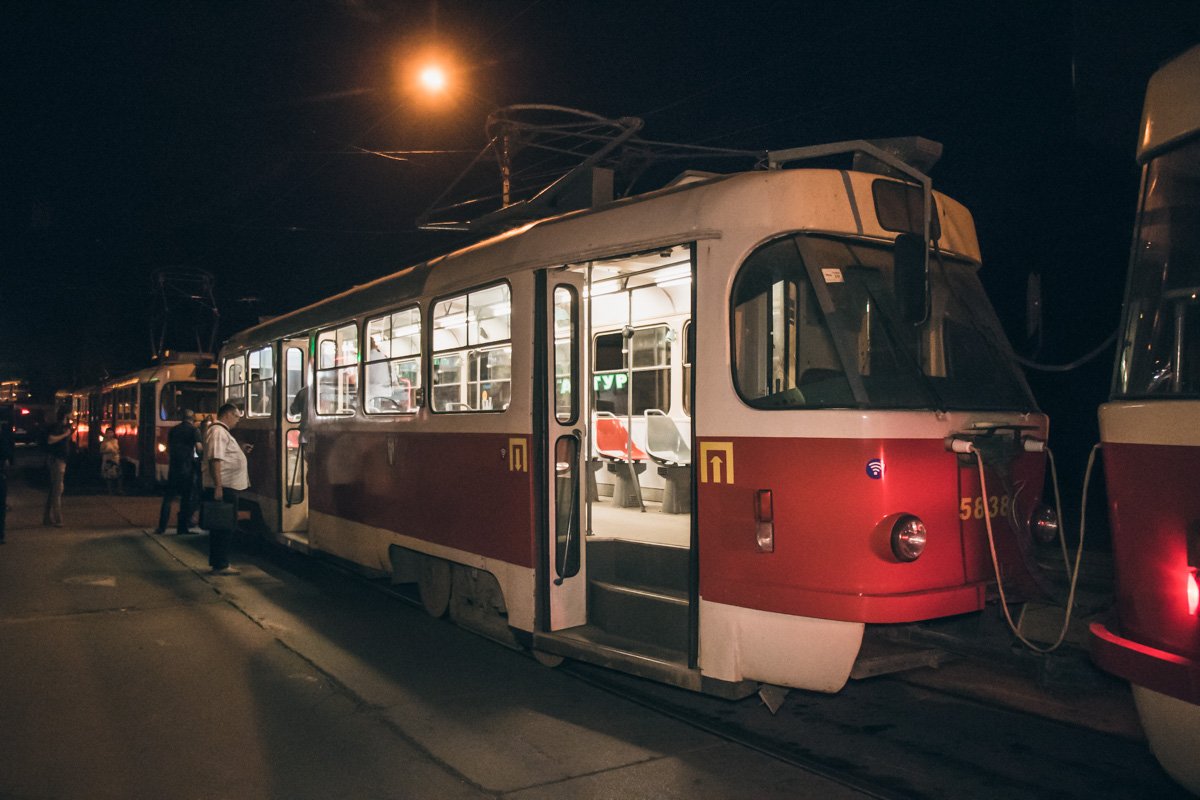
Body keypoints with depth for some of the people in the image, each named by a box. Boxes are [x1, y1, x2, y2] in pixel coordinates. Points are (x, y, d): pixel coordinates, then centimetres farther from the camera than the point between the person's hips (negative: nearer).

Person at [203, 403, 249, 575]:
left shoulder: (223, 432, 19)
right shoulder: (218, 432, -15)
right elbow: (215, 460, -23)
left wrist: (240, 450, 20)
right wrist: (218, 487, -27)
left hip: (227, 487, 11)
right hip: (222, 488, -11)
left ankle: (218, 563, 22)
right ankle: (220, 565, -1)